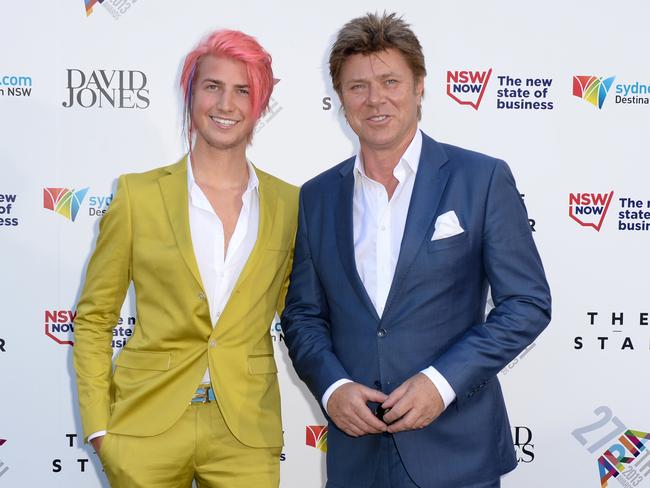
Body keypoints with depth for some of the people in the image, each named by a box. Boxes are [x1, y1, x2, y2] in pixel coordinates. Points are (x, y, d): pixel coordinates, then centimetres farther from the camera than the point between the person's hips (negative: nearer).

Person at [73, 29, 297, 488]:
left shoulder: (289, 204, 2)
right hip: (148, 426, -1)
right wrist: (98, 428, -3)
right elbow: (93, 318, 3)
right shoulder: (139, 193, -2)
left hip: (246, 434, 1)